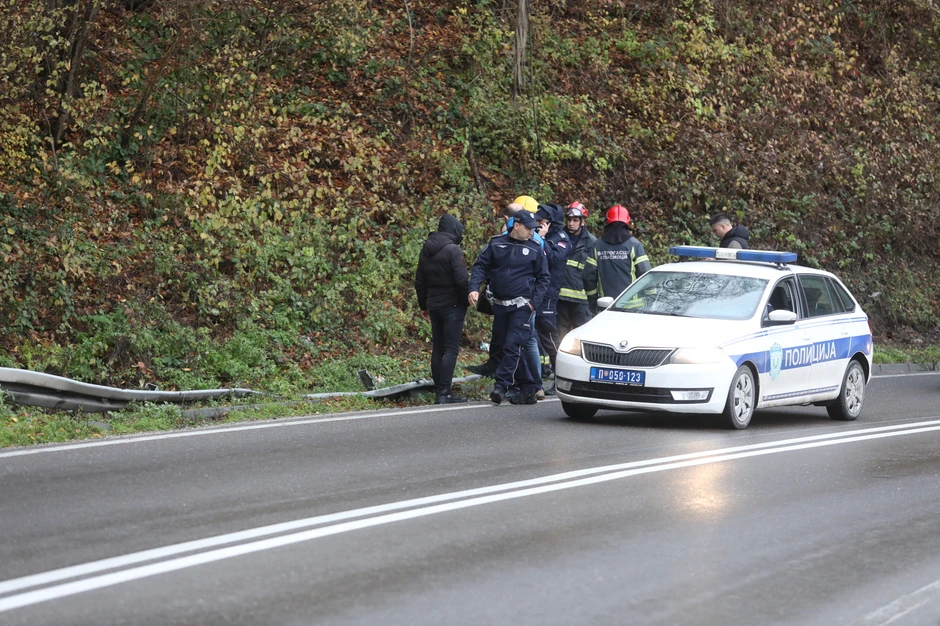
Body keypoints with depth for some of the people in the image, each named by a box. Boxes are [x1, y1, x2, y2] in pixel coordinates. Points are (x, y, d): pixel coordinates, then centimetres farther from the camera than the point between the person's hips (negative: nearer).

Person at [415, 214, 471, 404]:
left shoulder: (426, 251, 12)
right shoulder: (453, 250, -13)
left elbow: (419, 281, 17)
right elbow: (462, 280, -18)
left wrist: (423, 305, 23)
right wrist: (466, 300, -4)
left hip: (433, 305, 7)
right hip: (452, 306, -7)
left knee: (437, 349, 10)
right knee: (451, 349, -7)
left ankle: (440, 390, 11)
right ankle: (444, 392, -13)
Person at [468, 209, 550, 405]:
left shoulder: (535, 249, 3)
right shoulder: (496, 244, 6)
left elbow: (543, 277, 6)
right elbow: (480, 266, 6)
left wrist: (534, 302, -5)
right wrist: (474, 288, -10)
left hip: (522, 306, -3)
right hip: (500, 306, 3)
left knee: (512, 346, -15)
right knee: (501, 347, 6)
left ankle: (501, 385, -18)